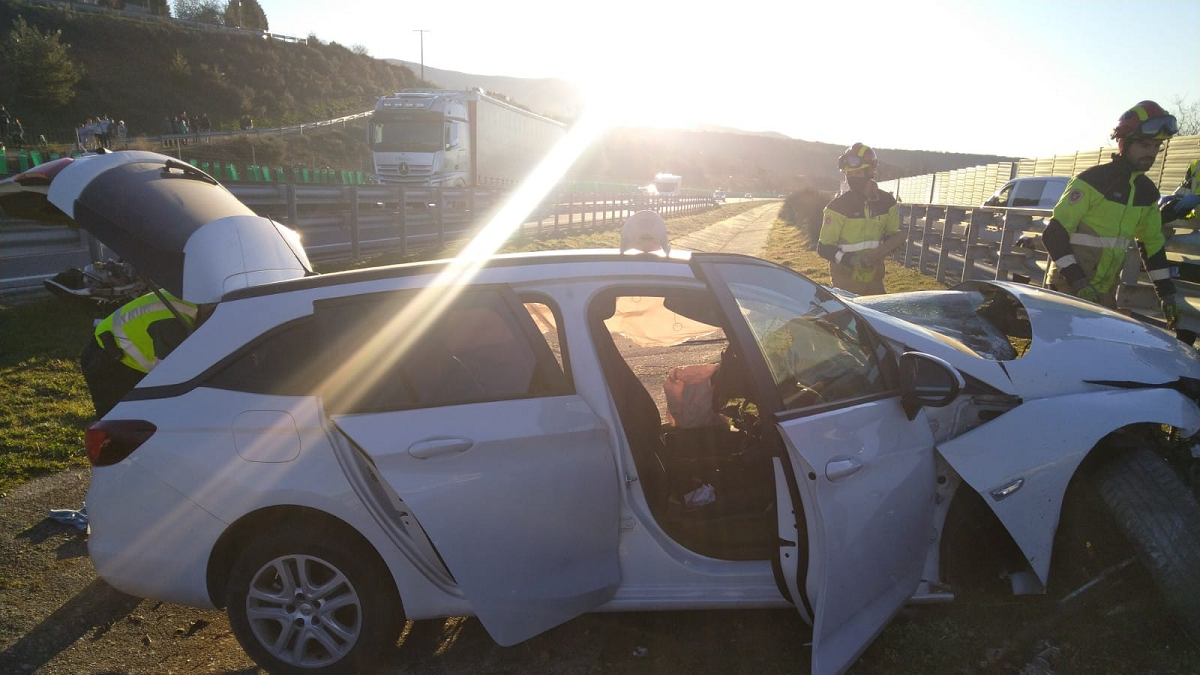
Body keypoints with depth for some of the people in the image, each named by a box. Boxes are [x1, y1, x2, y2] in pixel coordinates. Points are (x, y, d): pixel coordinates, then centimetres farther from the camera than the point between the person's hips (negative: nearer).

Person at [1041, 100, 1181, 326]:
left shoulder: (1147, 191, 11)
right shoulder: (1091, 181, -12)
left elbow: (1153, 244, 18)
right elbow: (1054, 234, -18)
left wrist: (1167, 295, 14)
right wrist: (1079, 282, -25)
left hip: (1105, 291, 7)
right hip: (1070, 288, -7)